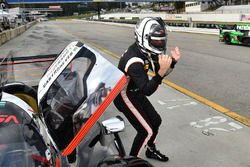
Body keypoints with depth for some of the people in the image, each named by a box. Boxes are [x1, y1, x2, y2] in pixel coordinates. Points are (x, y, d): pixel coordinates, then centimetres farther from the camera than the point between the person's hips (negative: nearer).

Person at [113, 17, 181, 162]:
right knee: (146, 130, -8)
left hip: (136, 93, 9)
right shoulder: (134, 60, -34)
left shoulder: (147, 51, -6)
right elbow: (147, 91, -36)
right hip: (125, 96, -9)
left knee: (156, 121, 16)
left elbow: (160, 72, 2)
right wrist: (161, 72, -48)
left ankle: (151, 150, 40)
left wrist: (173, 62, -15)